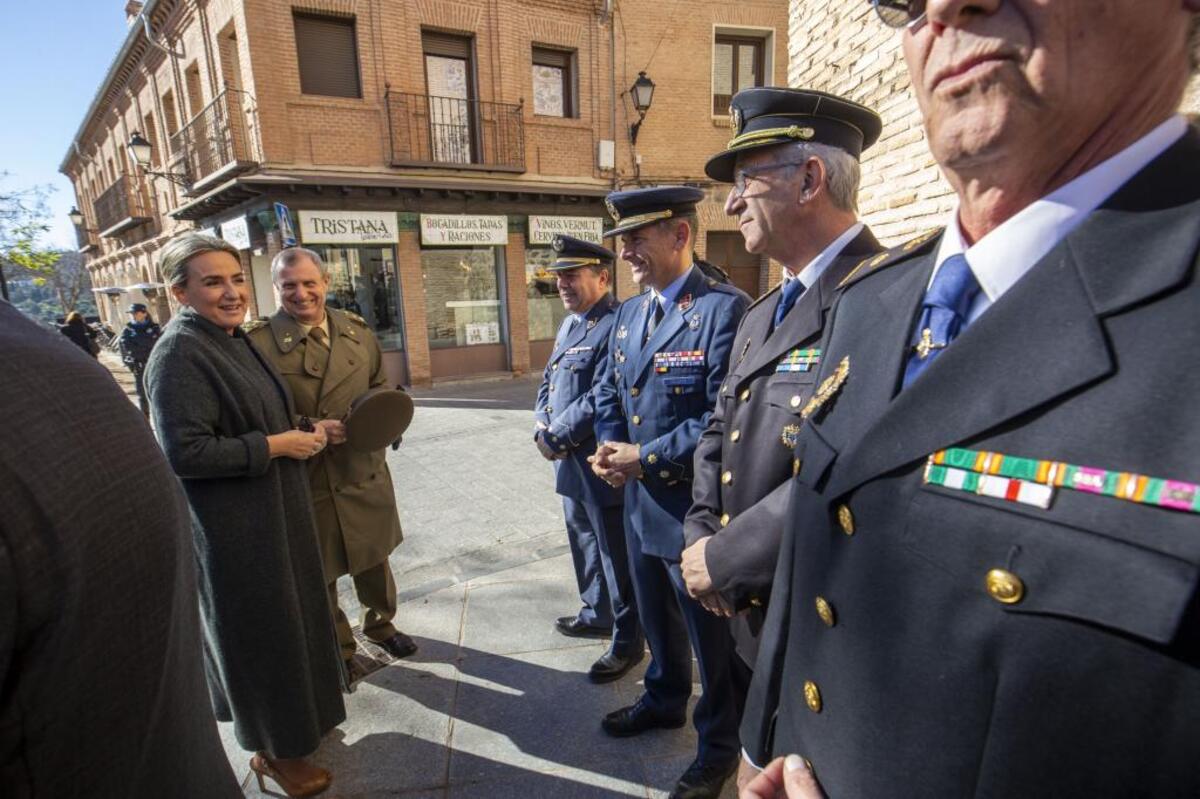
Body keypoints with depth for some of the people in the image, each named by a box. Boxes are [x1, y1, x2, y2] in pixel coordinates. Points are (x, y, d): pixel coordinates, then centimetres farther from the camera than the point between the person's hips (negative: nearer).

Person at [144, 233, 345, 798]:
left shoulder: (233, 339, 8)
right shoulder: (179, 354, -20)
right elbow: (184, 451, -25)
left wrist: (303, 434, 6)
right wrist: (276, 445, -20)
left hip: (273, 513, 9)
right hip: (233, 528, -9)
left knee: (285, 621, 22)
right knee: (257, 633, 8)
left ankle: (293, 720, 45)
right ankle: (274, 750, 31)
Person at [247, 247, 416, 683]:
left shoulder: (357, 330, 3)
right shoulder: (259, 341, -12)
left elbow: (381, 386, 13)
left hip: (365, 472, 4)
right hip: (307, 482, -4)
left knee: (374, 560, 22)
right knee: (319, 576, 14)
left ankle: (380, 624, 48)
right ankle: (337, 649, 39)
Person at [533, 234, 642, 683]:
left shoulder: (616, 326, -19)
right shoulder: (570, 324, 13)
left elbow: (601, 400, -24)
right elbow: (548, 381, 16)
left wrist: (556, 438, -15)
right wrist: (542, 427, -1)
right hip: (571, 463, 10)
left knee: (617, 558, 6)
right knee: (585, 546, 24)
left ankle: (628, 642, 24)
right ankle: (597, 614, 45)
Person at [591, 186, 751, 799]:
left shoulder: (725, 309, -18)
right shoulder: (628, 315, 8)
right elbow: (609, 392, 13)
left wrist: (646, 457, -20)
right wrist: (609, 447, -6)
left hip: (696, 503, -7)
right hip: (640, 498, 8)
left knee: (711, 633, 13)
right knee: (656, 615, 27)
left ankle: (719, 746, 38)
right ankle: (664, 699, 53)